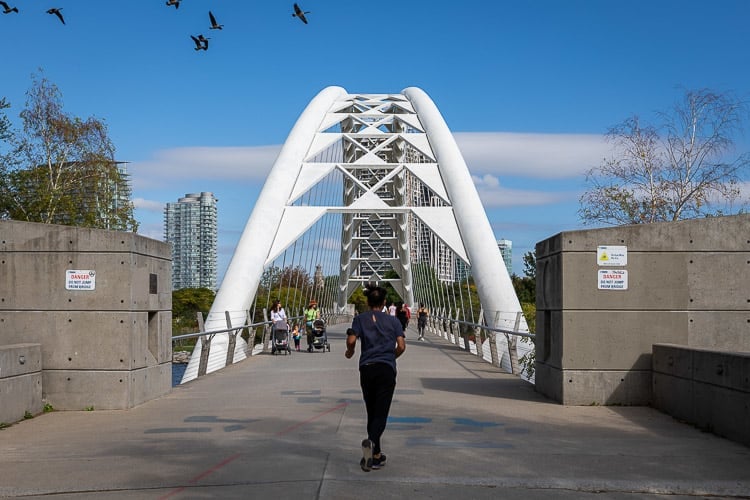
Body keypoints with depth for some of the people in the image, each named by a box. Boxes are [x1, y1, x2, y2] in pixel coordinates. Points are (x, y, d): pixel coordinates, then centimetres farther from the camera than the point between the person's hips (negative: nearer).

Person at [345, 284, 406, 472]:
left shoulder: (360, 319, 5)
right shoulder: (393, 320, 7)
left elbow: (351, 340, -8)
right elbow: (401, 346, 0)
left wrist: (349, 352, 12)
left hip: (367, 368, 1)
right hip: (387, 370, -1)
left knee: (372, 412, 13)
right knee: (381, 413, -4)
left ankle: (375, 455, 18)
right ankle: (371, 441, -33)